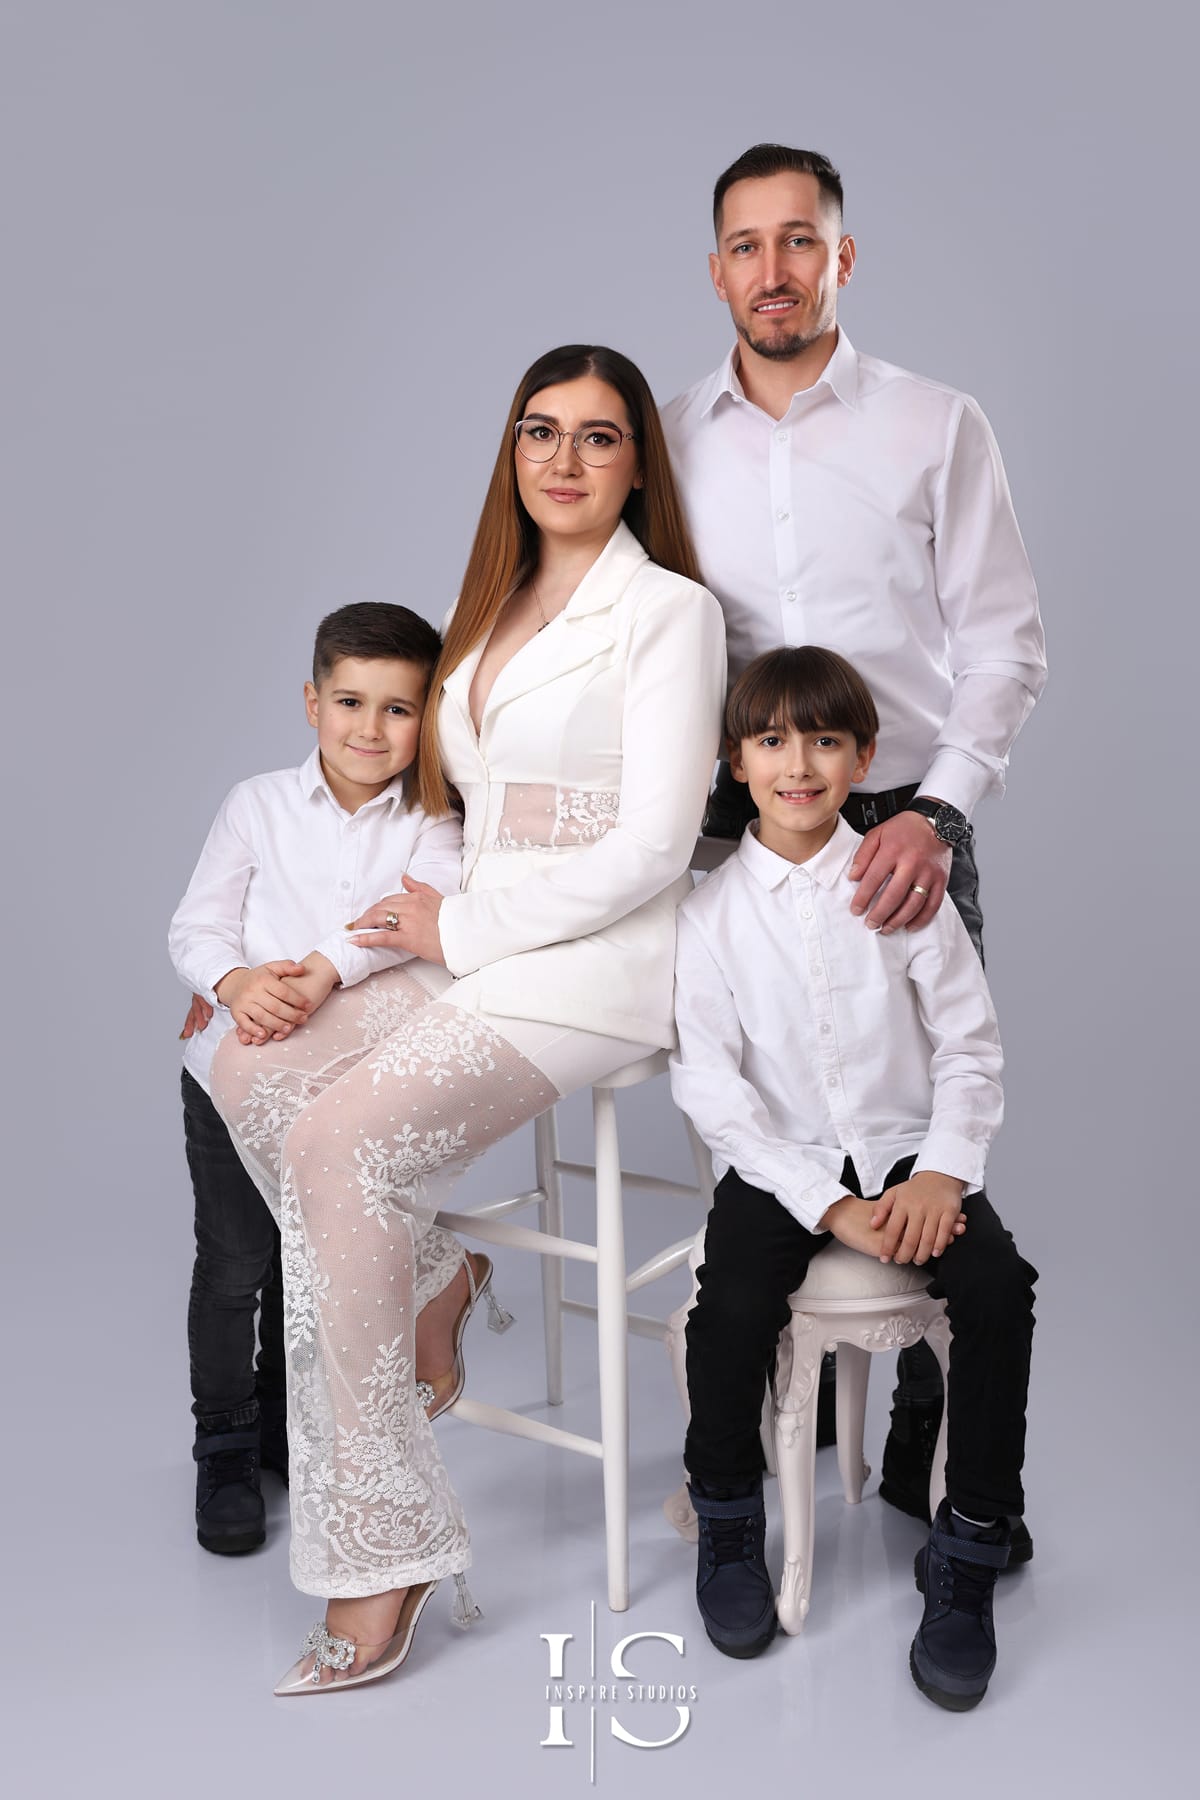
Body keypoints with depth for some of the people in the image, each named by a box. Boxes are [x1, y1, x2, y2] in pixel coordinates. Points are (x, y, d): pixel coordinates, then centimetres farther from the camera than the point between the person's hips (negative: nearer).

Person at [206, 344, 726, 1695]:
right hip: (473, 951, 7)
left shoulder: (668, 611, -5)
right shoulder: (492, 609, 19)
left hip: (599, 966, -7)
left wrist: (461, 925, -10)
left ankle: (378, 1560, -15)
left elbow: (650, 850, -13)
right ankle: (428, 1277, 5)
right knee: (249, 1069, -16)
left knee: (342, 1141, -25)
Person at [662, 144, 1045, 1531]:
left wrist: (934, 815, -15)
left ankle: (933, 1452, 18)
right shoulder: (668, 443, 7)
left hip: (903, 831, -1)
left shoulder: (934, 426, 1)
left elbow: (1004, 646, -2)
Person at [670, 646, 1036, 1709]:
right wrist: (827, 1207, -15)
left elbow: (970, 1045, 2)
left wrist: (940, 1173, -14)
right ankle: (727, 1520, 4)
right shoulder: (710, 912, -2)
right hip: (777, 1164, -1)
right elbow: (710, 1084, -7)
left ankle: (970, 1549, -4)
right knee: (734, 1306, -27)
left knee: (998, 1286, -24)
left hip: (907, 1151, 1)